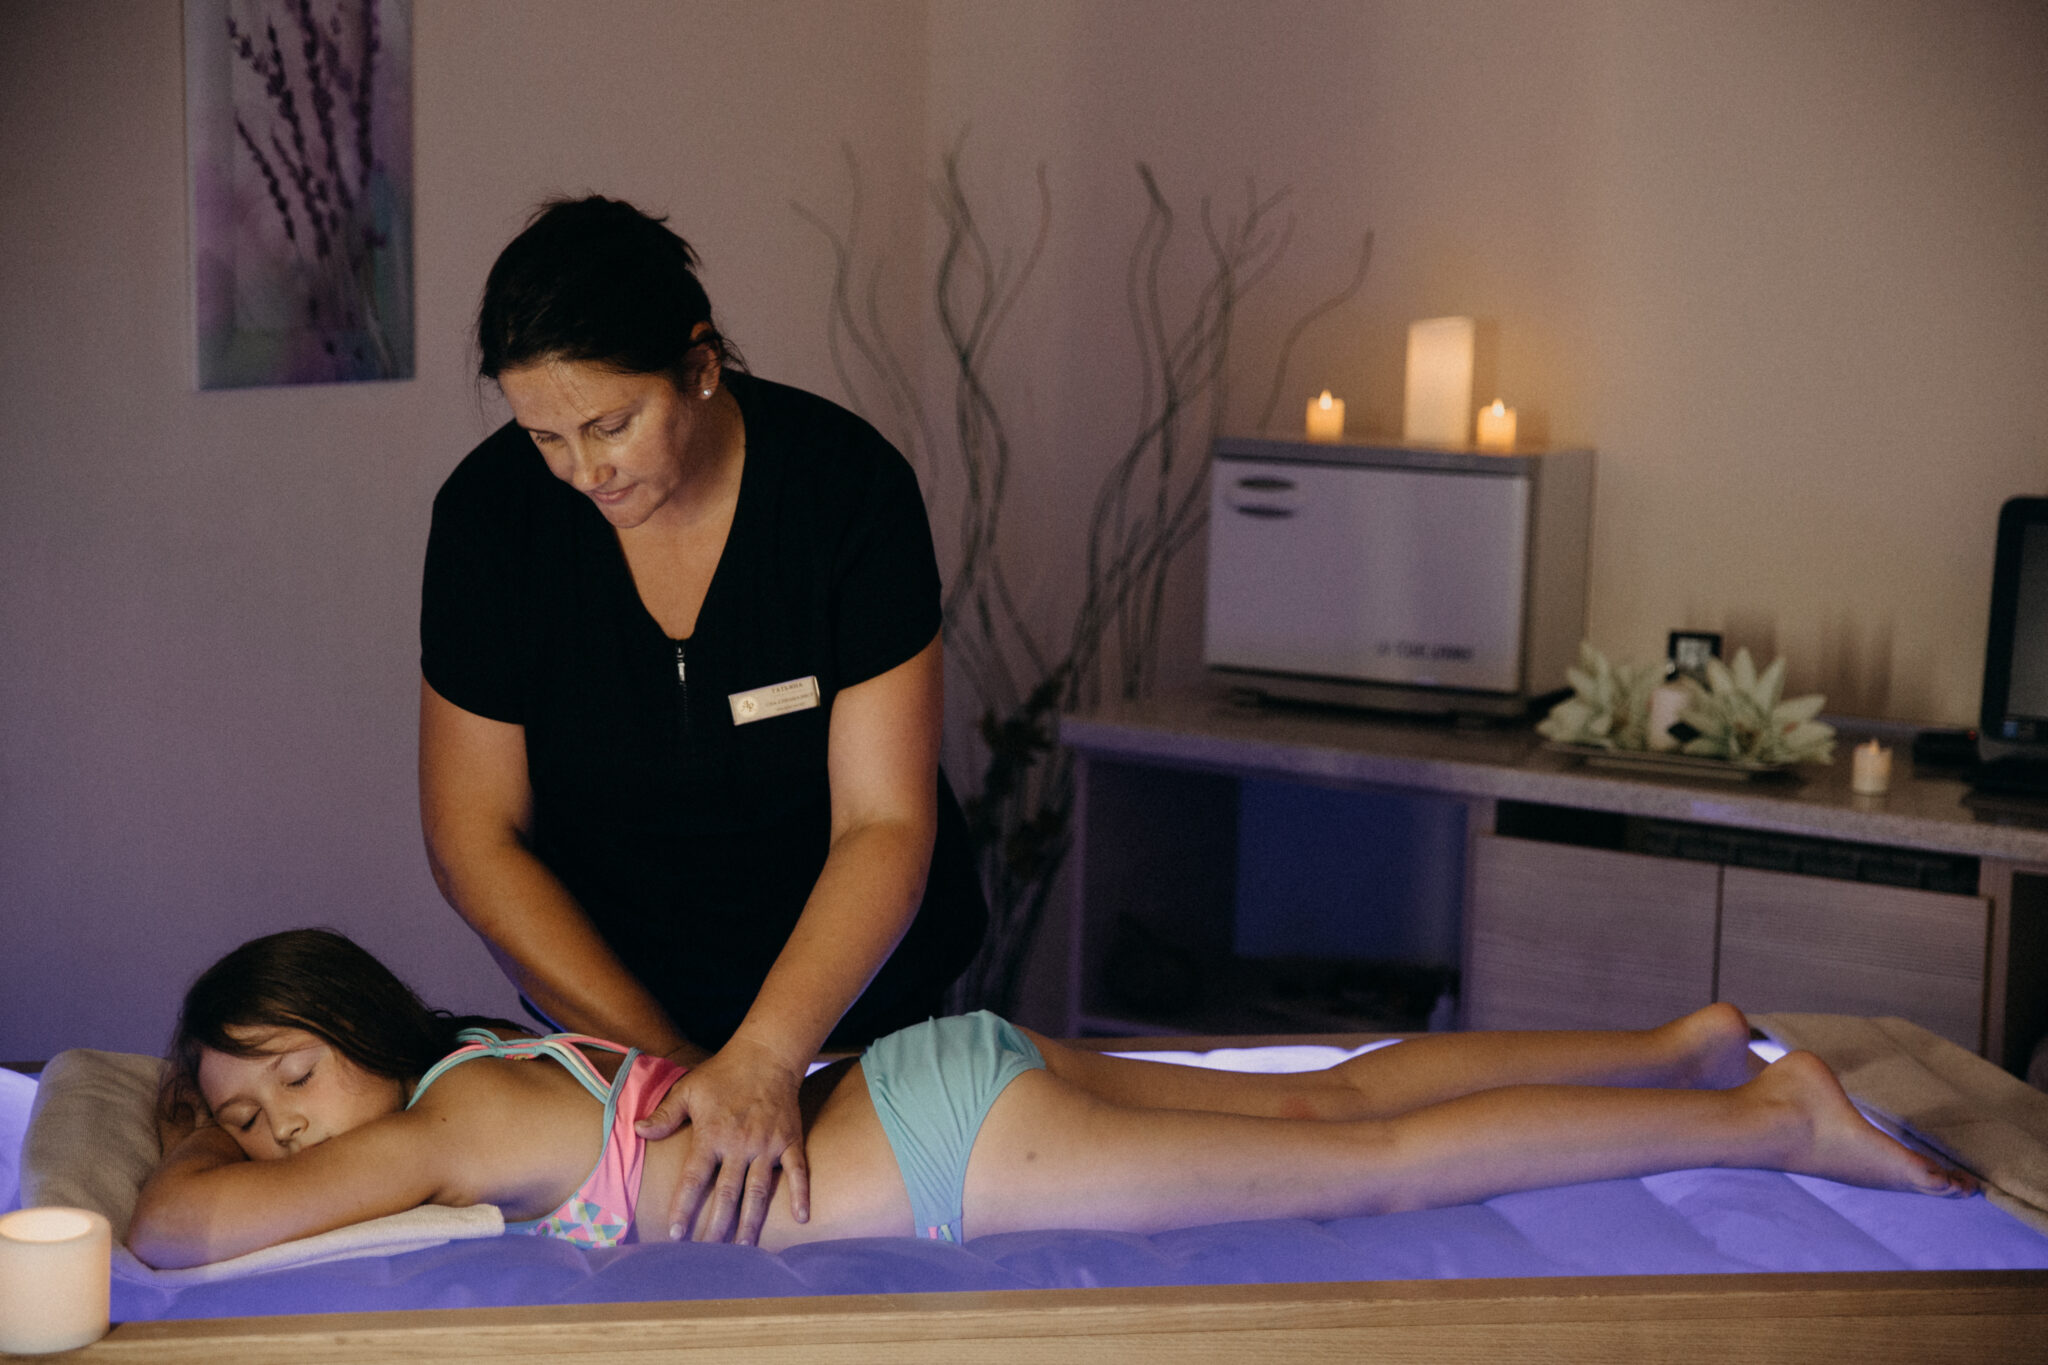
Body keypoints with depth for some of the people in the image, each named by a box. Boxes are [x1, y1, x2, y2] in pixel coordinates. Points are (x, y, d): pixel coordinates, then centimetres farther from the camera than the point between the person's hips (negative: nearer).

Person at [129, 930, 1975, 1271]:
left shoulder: (448, 1123, -15)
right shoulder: (472, 1058, 9)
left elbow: (181, 1228, -20)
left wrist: (197, 1174, 1)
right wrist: (224, 1118, 18)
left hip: (956, 1144, -8)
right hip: (940, 1085, 8)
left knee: (1374, 1160, -3)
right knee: (1336, 1099, 15)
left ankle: (1767, 1114, 4)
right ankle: (1682, 1045, 24)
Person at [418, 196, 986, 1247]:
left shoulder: (848, 484, -22)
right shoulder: (491, 511, -17)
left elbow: (885, 825, -24)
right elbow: (474, 839, -13)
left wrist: (762, 1061, -38)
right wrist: (672, 1064, -21)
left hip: (852, 990, -1)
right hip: (609, 1011, 1)